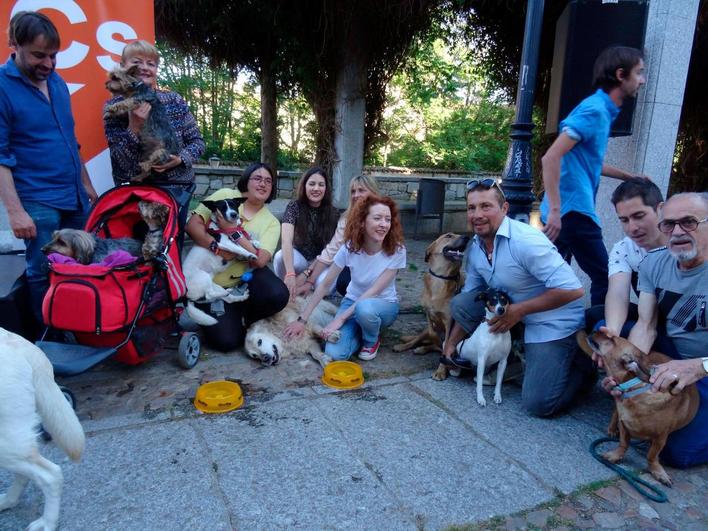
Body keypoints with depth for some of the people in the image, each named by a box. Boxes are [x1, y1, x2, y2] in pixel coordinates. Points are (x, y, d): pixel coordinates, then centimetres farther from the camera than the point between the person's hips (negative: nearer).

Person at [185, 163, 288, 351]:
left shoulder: (271, 223, 1)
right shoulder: (225, 195, -1)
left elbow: (260, 260, -16)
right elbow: (192, 224, -10)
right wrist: (217, 246, -25)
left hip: (244, 278, 2)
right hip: (211, 280, -2)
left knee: (278, 294, -29)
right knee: (226, 339, -19)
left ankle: (243, 317, 3)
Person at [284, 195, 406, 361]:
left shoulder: (397, 251, -22)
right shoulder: (350, 247, -17)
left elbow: (374, 291, -25)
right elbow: (325, 285, -11)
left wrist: (340, 318, -28)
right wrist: (302, 319, -13)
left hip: (383, 304, -1)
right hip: (353, 301, 1)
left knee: (365, 307, -39)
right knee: (334, 353, -24)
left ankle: (372, 341, -6)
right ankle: (359, 330, 8)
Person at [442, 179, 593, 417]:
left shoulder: (525, 241, -26)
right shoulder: (474, 247, -2)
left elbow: (572, 290, -27)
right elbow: (470, 296, 8)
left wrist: (519, 310, -24)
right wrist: (451, 342, 4)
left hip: (554, 322, -7)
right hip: (512, 311, 7)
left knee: (539, 404, -13)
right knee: (459, 303, -10)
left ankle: (581, 366, 16)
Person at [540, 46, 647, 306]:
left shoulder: (602, 111, 17)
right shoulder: (595, 110, -13)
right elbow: (551, 157, -23)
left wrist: (629, 177, 34)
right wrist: (555, 211, -26)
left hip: (570, 210, 10)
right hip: (573, 211, -10)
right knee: (604, 278, 0)